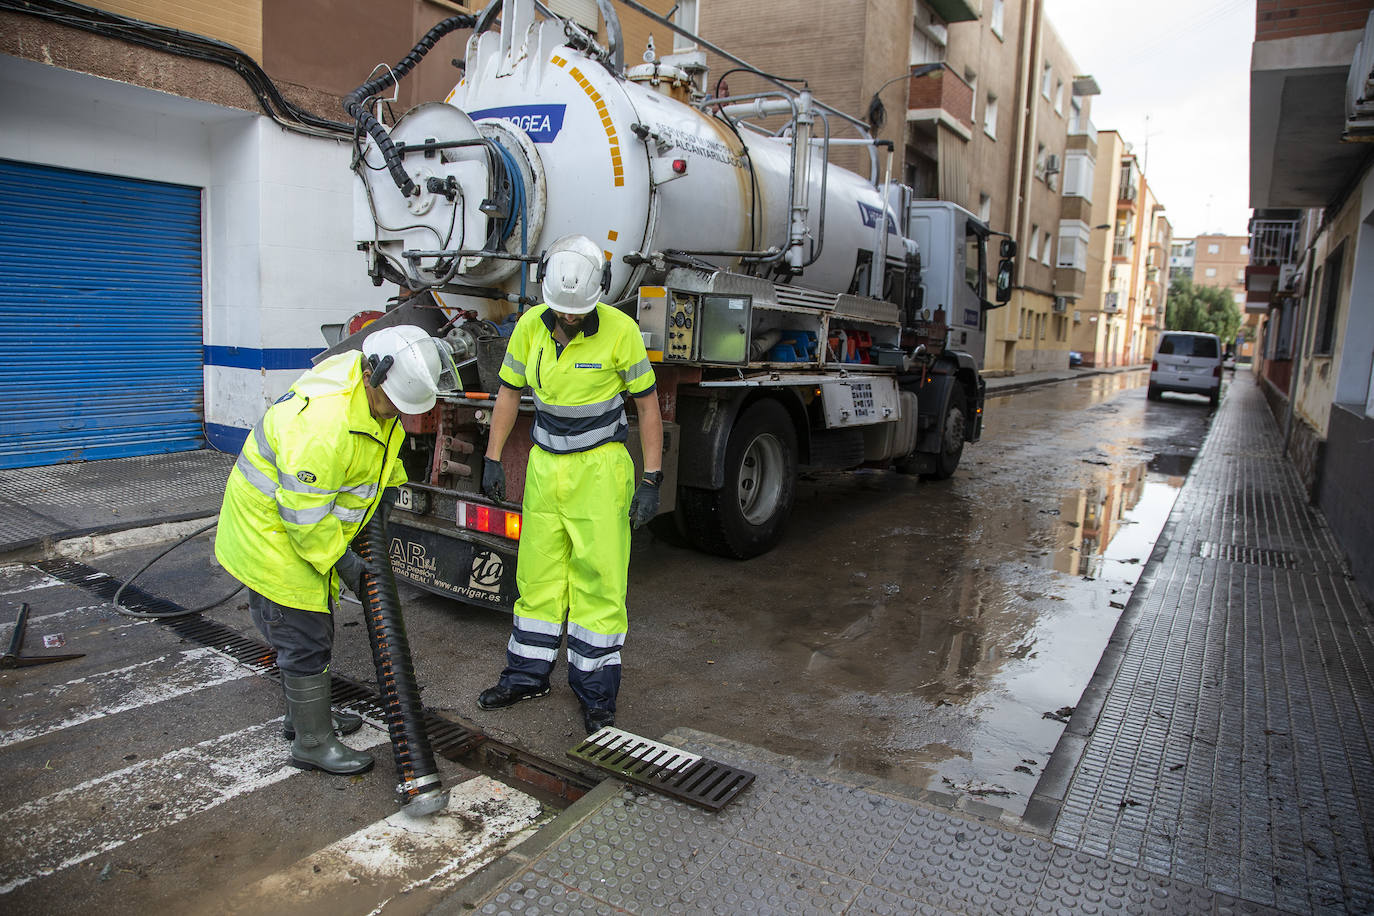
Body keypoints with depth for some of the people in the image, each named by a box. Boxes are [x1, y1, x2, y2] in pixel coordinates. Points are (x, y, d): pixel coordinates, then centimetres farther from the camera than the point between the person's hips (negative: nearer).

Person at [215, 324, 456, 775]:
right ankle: (312, 742, 13)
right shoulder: (323, 421, -36)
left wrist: (389, 483, 5)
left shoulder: (375, 390, -6)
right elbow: (304, 515, -31)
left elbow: (380, 441, 17)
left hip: (311, 527, 10)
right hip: (273, 531, -10)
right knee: (304, 639, -2)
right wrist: (341, 561, -21)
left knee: (314, 626, 22)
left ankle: (306, 714, 40)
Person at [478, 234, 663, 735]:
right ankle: (527, 675, 28)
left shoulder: (620, 330, -14)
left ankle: (596, 692, 13)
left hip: (599, 467, -4)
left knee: (599, 578, -1)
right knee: (537, 572, 12)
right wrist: (492, 458, 5)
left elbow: (647, 404, -7)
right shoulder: (530, 326, -3)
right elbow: (509, 392, 9)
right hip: (544, 464, 4)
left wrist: (651, 481, -9)